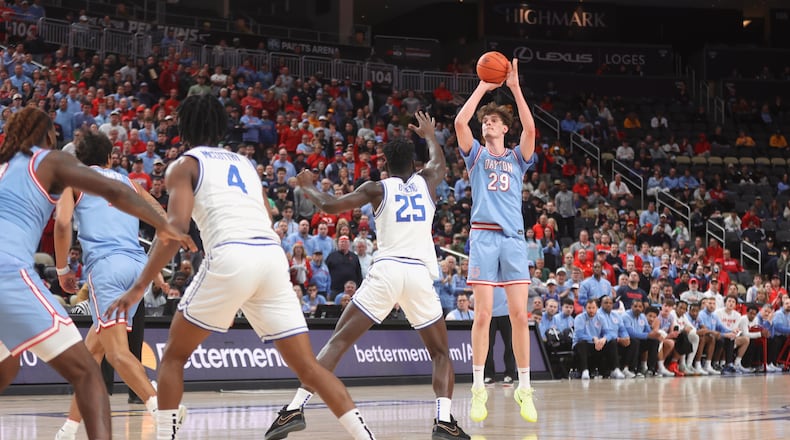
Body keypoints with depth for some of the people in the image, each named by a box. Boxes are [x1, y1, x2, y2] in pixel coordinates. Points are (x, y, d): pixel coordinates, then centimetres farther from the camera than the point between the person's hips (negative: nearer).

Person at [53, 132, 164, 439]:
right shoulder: (128, 183, 26)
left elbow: (62, 221, -3)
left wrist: (62, 268, 6)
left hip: (105, 264, -5)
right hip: (138, 265, 6)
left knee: (117, 351, -17)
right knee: (93, 346, 18)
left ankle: (160, 406, -40)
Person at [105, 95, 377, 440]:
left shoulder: (184, 165, 12)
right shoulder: (245, 163, 30)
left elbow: (177, 226, -3)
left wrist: (139, 287, -4)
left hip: (231, 256, -5)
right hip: (273, 255, 5)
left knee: (174, 356, 12)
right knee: (307, 365, 9)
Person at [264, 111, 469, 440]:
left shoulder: (377, 189, 9)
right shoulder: (426, 181, 17)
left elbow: (330, 206, 2)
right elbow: (440, 163, 42)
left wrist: (308, 187, 22)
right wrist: (429, 135, 61)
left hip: (386, 271, -1)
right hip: (420, 274, 1)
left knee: (338, 341, 4)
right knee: (441, 353, 16)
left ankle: (295, 408, -7)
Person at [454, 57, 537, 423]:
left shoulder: (517, 158, 15)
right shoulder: (476, 155, 13)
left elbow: (530, 128, -4)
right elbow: (460, 122, -4)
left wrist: (515, 88, -6)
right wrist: (483, 87, 0)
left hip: (514, 239, 1)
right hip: (483, 237, -1)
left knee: (519, 314, -4)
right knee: (483, 314, -5)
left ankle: (524, 389, 1)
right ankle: (478, 389, -1)